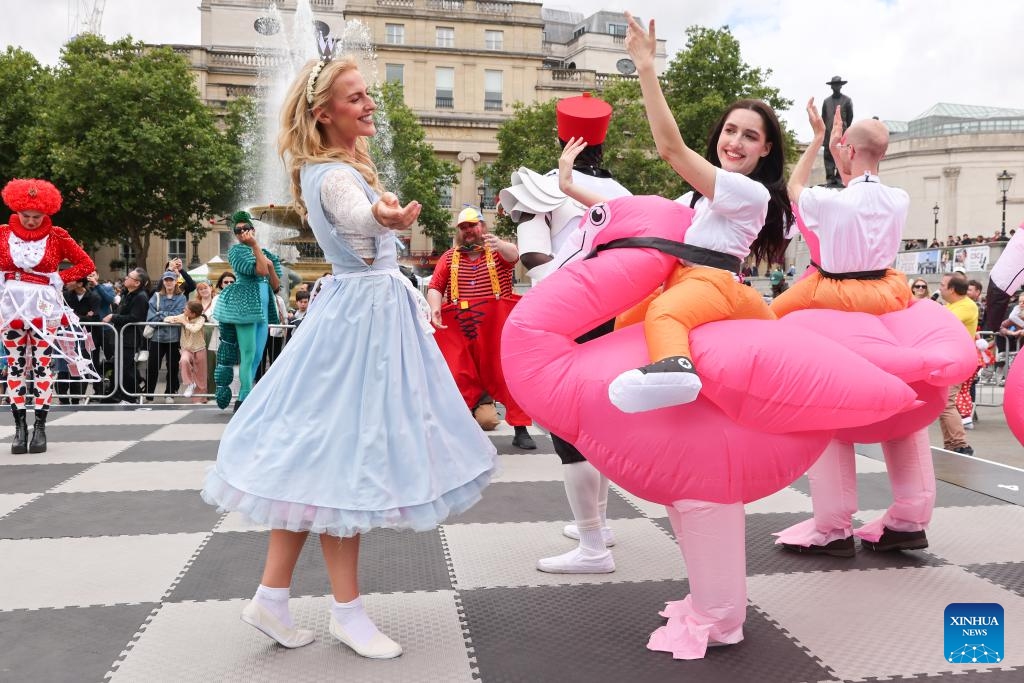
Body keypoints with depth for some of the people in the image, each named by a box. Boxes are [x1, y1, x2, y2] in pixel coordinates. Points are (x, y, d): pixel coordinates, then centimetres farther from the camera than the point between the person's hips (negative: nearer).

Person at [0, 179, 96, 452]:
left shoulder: (56, 236, -2)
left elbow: (86, 264, 3)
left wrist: (59, 279, -4)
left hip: (43, 306, -2)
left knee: (42, 365, 0)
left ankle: (40, 427, 6)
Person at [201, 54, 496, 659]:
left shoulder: (342, 165, 14)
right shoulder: (335, 175, -18)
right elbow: (355, 215, -44)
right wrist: (383, 215, -64)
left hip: (375, 308, 10)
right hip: (360, 317, -10)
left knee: (317, 458, 11)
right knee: (341, 457, -2)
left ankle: (273, 596, 20)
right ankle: (348, 611, 10)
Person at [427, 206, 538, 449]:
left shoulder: (497, 250, 6)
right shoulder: (449, 257, 12)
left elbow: (513, 254, -17)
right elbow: (435, 287, 4)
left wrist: (500, 244, -41)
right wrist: (434, 308, -17)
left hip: (498, 329, -2)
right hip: (459, 331, 2)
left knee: (508, 374, -3)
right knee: (461, 378, 2)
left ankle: (521, 430, 4)